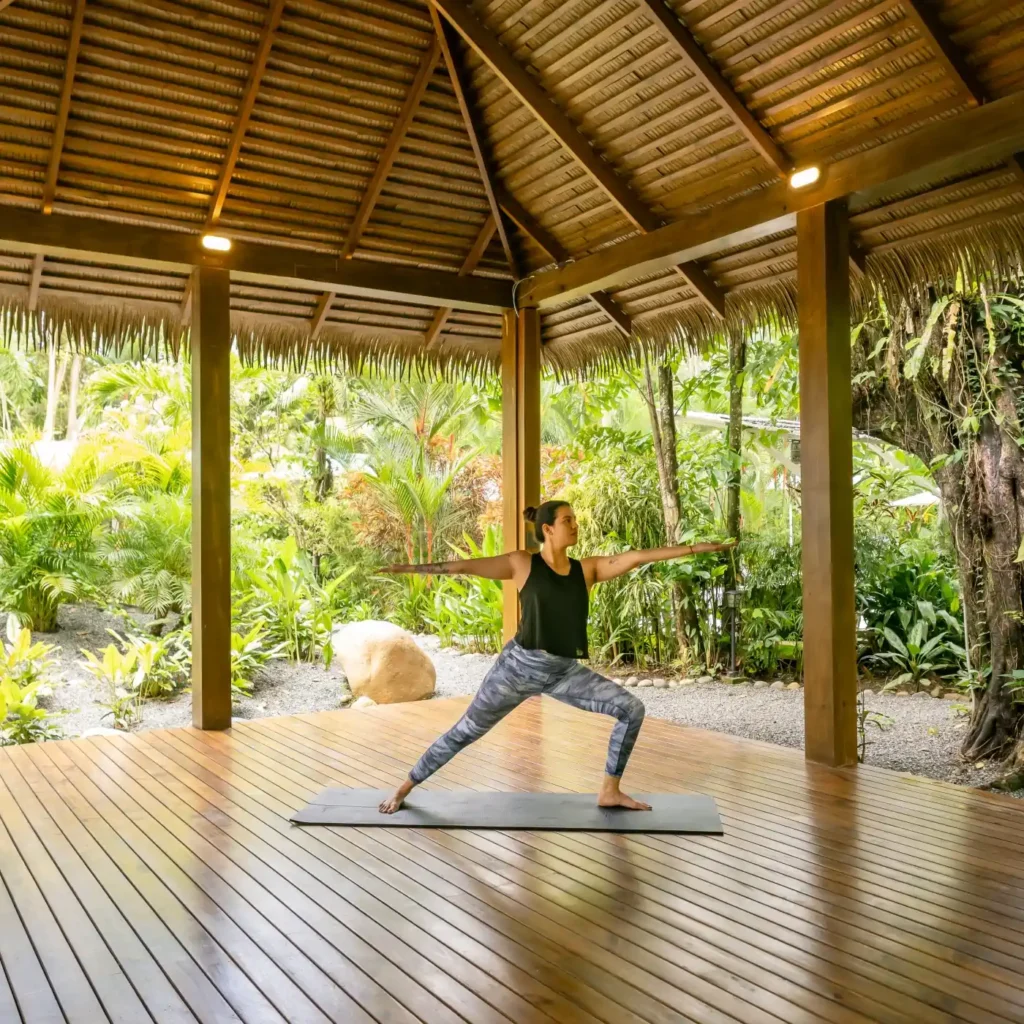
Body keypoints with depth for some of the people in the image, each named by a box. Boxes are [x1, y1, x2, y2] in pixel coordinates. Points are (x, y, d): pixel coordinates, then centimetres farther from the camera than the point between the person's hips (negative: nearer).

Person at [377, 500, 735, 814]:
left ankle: (610, 791, 8)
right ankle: (405, 787, 23)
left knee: (632, 709, -5)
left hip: (565, 671, 4)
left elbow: (638, 556, -3)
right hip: (520, 664, -4)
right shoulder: (523, 564, -5)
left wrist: (694, 548, -7)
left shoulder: (588, 569, 4)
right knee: (465, 732, 3)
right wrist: (413, 567, -10)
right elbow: (465, 566, -7)